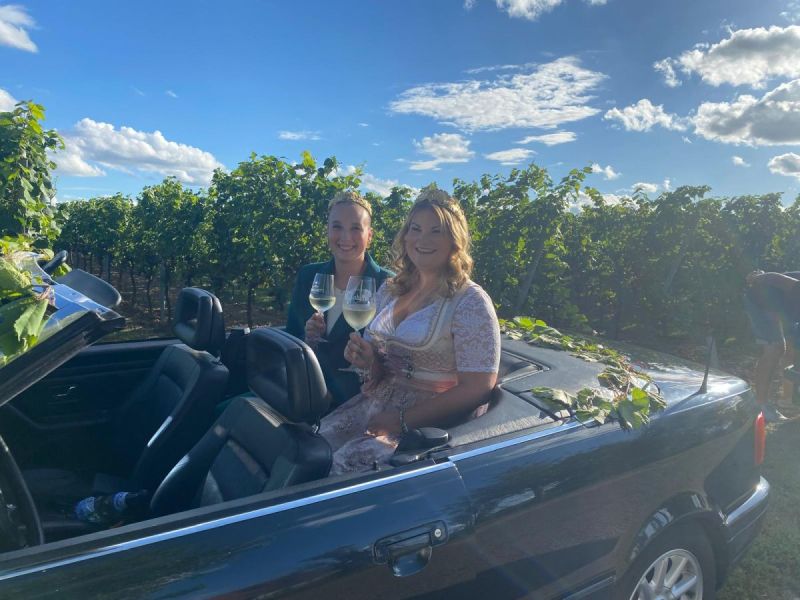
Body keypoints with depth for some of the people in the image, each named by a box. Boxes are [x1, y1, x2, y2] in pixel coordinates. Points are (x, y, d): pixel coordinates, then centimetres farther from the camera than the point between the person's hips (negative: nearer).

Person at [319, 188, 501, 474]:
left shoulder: (470, 302, -12)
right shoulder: (390, 290, 8)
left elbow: (478, 388, -16)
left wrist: (403, 419, -18)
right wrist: (369, 360, -6)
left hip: (431, 419, -5)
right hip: (376, 402, 6)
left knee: (348, 462, -26)